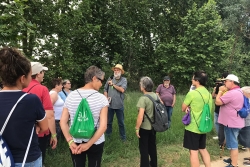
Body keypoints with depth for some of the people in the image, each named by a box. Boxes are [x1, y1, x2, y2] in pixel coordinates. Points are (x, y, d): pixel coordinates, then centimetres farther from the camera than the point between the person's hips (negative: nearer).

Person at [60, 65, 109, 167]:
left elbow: (63, 122, -7)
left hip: (75, 142, 3)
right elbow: (103, 126, -19)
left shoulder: (71, 96, -5)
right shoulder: (101, 98, -14)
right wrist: (89, 144, -15)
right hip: (95, 143, -2)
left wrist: (70, 141, -9)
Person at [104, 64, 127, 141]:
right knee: (108, 121, 16)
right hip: (110, 104, 3)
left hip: (119, 105, -2)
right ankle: (107, 135, 34)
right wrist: (106, 97, -6)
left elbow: (122, 90, -17)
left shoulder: (124, 79, -3)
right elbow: (105, 89, 10)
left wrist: (113, 84, -10)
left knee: (121, 122, 9)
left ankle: (123, 137, 24)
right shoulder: (110, 79, 5)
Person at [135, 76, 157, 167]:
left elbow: (140, 116, -26)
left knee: (144, 149, 9)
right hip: (154, 126, 7)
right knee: (152, 146, 24)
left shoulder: (143, 98, -23)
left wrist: (137, 128, -15)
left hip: (145, 127, -7)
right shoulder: (156, 96, -2)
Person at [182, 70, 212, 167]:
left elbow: (183, 108, -7)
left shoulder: (192, 93, -18)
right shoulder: (208, 94, 5)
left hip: (192, 127, -7)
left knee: (193, 151, 4)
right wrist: (191, 107, 0)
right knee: (203, 149, 21)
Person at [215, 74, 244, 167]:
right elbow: (225, 101, 16)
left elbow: (218, 102, -20)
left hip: (232, 123, -11)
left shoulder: (232, 93, -24)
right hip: (234, 121, 11)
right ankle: (232, 159, 36)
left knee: (232, 143, -2)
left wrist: (220, 91, -9)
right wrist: (223, 91, 5)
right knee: (232, 142, 22)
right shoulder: (238, 91, 12)